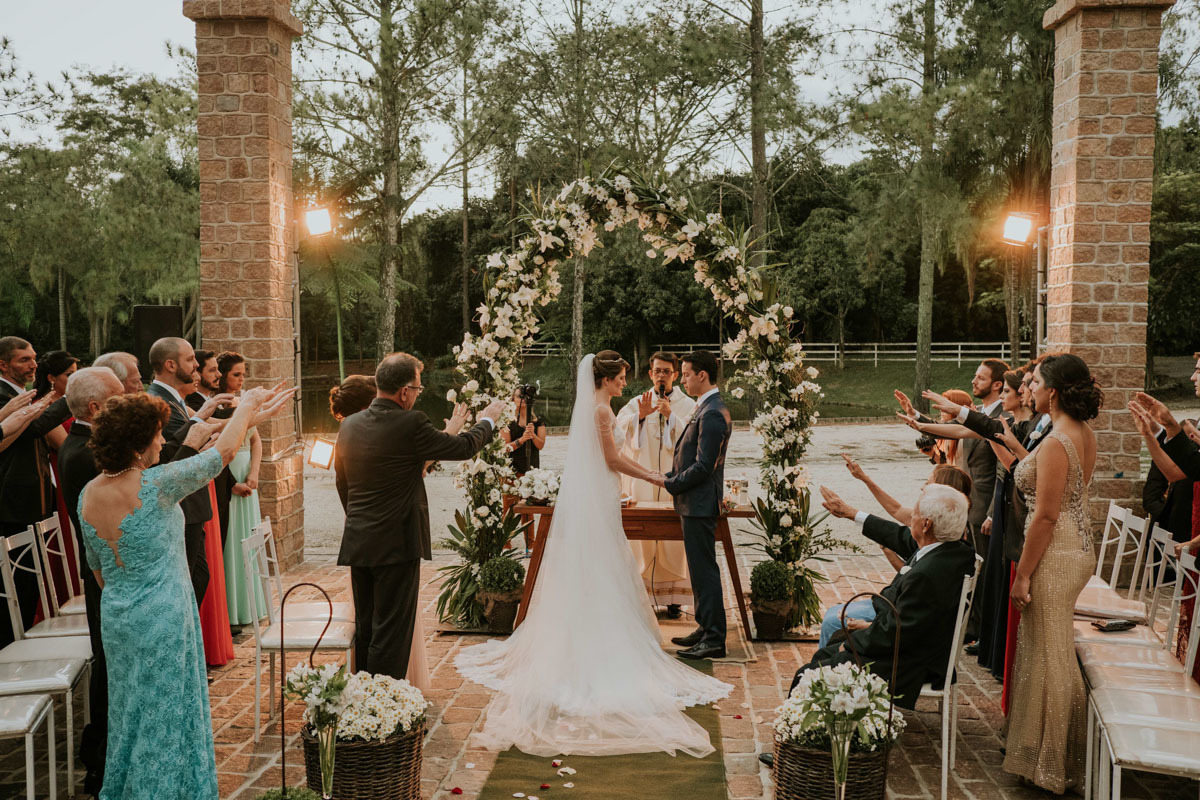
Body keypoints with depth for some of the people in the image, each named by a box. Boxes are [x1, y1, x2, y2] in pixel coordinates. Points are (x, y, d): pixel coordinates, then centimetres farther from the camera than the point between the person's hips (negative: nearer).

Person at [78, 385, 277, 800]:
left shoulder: (88, 495, -2)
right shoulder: (154, 485, -23)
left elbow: (96, 565, 10)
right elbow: (223, 451, -16)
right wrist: (249, 403, -2)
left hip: (115, 615, 7)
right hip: (161, 617, -7)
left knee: (131, 705, 21)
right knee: (163, 711, 7)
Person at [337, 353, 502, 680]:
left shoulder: (349, 424, 4)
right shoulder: (411, 424, -16)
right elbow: (463, 447, -4)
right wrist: (488, 420, 15)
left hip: (357, 542, 7)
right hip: (397, 543, -7)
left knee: (365, 628, 17)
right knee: (392, 631, 0)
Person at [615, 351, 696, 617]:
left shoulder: (688, 405, 8)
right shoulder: (636, 404, 12)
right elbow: (617, 430, -2)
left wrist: (670, 415, -14)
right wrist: (640, 416, -17)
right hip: (642, 482, 1)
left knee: (674, 541, -4)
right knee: (640, 539, -3)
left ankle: (674, 599, 3)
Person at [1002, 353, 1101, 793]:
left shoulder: (1055, 444, -22)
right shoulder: (1085, 435, 7)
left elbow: (1046, 516, -22)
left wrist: (1023, 574, -17)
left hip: (1055, 556, -10)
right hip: (1078, 547, 10)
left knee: (1048, 654, 2)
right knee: (1056, 651, 20)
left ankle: (1050, 761, 15)